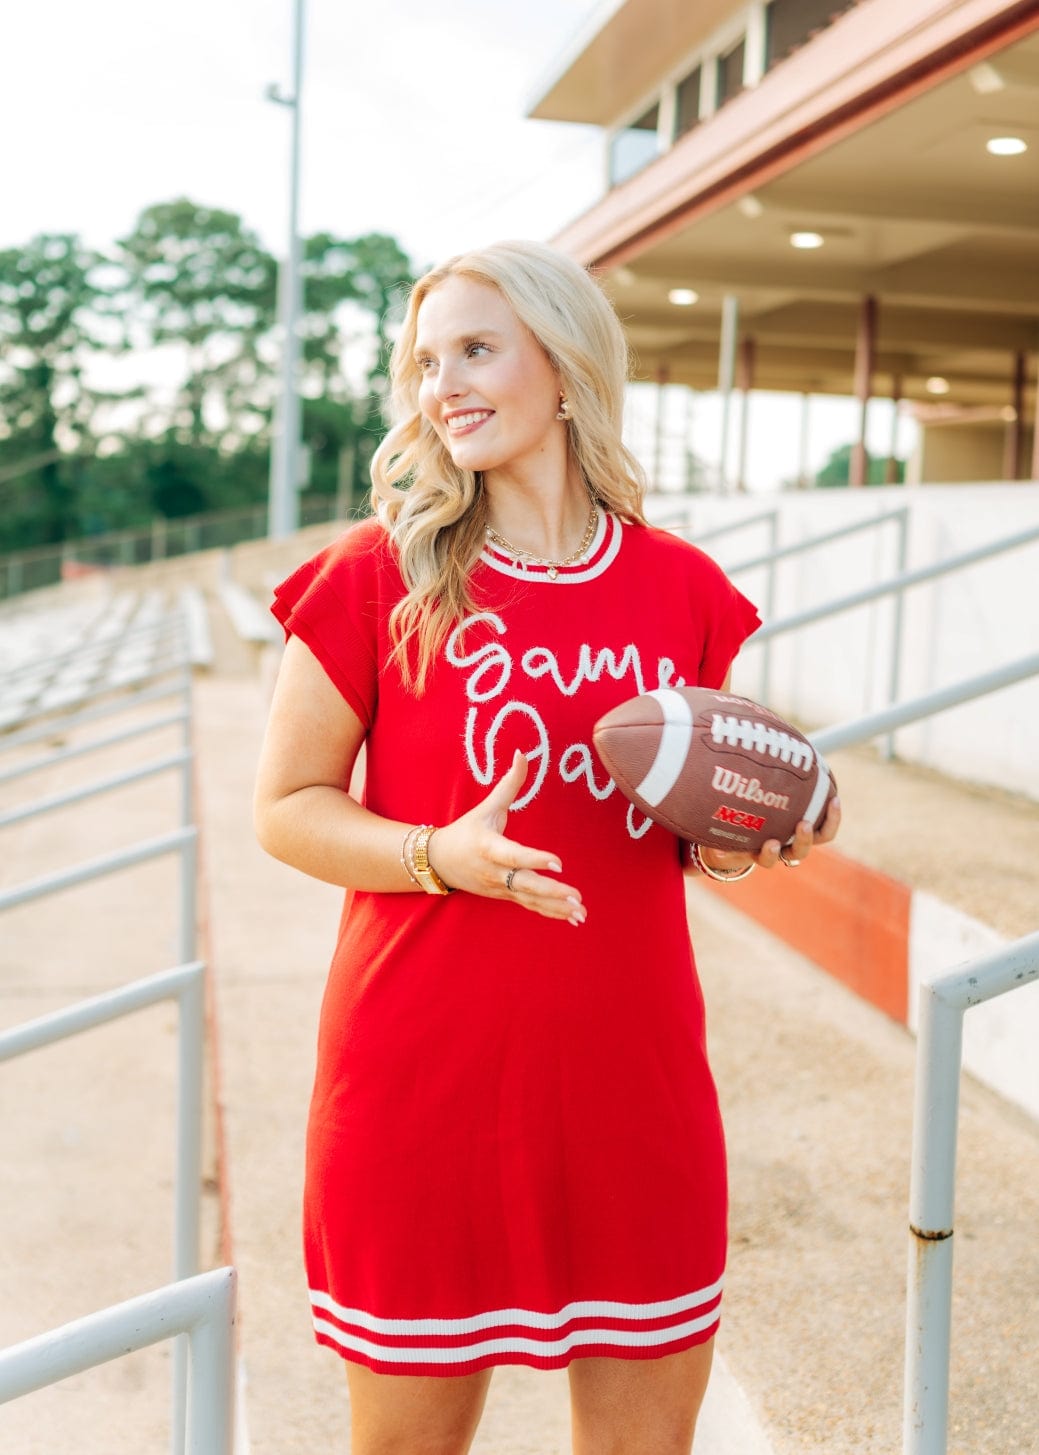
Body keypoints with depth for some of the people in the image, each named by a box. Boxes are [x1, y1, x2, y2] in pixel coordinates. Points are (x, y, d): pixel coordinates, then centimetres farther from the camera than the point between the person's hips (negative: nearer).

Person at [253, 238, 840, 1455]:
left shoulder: (683, 589, 4)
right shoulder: (374, 576, -6)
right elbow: (287, 808, -3)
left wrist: (734, 840, -6)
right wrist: (442, 855, -20)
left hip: (633, 1073, 3)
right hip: (423, 1075, -2)